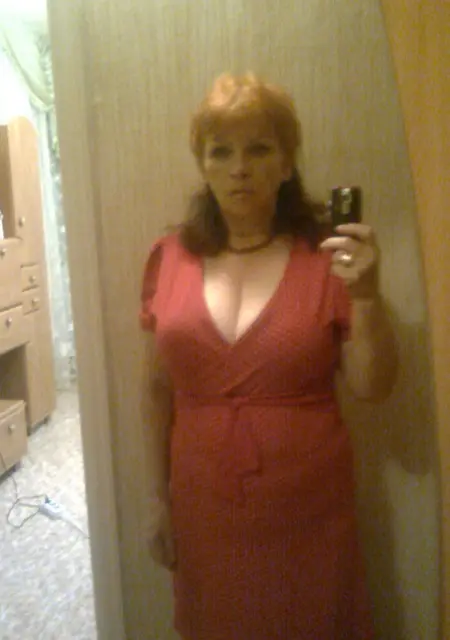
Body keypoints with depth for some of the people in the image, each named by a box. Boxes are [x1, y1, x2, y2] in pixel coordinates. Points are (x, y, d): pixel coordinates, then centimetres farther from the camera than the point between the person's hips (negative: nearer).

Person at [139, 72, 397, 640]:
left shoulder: (327, 256, -9)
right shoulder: (169, 257, -4)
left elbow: (372, 387, -7)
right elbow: (156, 390, 2)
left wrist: (365, 294, -21)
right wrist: (158, 497, 6)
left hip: (308, 509, -1)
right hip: (204, 508, 2)